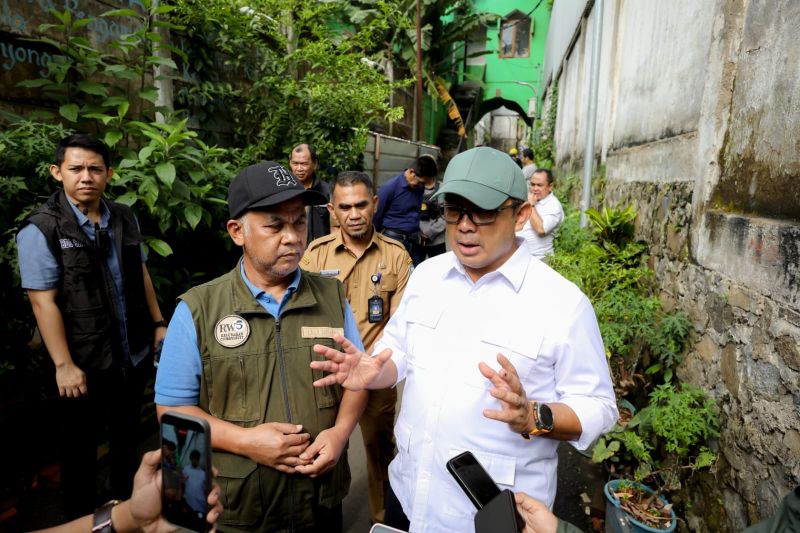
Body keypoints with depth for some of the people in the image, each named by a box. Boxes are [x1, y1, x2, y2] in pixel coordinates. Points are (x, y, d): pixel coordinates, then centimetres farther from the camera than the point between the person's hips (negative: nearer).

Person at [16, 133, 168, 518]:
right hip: (85, 364, -5)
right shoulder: (41, 229, -15)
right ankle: (80, 518, 39)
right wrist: (64, 365, -18)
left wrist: (158, 323, 8)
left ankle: (127, 501, 47)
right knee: (81, 447, 15)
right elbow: (44, 301, -17)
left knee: (127, 434, 24)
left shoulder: (124, 217, 2)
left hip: (134, 354, 5)